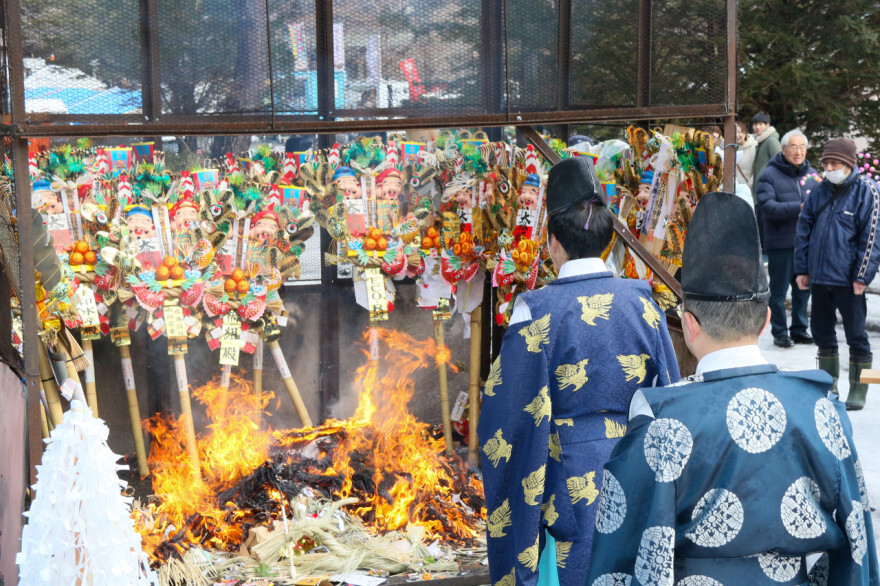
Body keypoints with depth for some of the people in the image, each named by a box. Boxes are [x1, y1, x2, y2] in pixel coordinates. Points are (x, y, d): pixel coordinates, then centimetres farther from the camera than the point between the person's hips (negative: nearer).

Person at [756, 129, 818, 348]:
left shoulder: (811, 173, 10)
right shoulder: (770, 174, -6)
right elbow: (766, 207, -17)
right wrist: (798, 208, -23)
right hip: (781, 243, -5)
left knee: (803, 289, 13)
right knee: (778, 291, 2)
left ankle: (799, 330, 25)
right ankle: (779, 332, 13)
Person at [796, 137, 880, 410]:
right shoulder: (820, 191, 9)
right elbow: (804, 230, 13)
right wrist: (802, 269, 9)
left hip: (848, 281, -5)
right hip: (819, 277, 6)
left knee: (856, 336, 3)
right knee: (822, 333, 13)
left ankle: (858, 391, 14)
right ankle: (828, 385, 27)